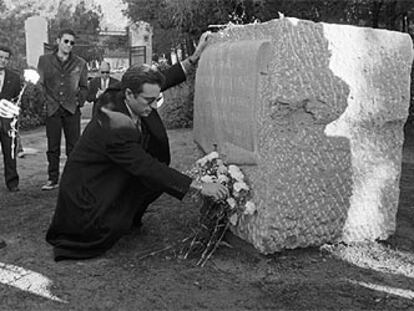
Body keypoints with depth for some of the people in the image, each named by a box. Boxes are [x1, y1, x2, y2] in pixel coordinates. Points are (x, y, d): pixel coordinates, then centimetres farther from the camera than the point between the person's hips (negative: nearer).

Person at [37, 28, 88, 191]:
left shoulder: (80, 63, 6)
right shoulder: (44, 60, 6)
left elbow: (84, 87, 11)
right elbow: (40, 83, 8)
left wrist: (79, 102, 1)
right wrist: (47, 100, 0)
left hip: (72, 110, 0)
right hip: (52, 109, 0)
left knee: (73, 146, 2)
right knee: (53, 147, 5)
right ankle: (53, 179, 13)